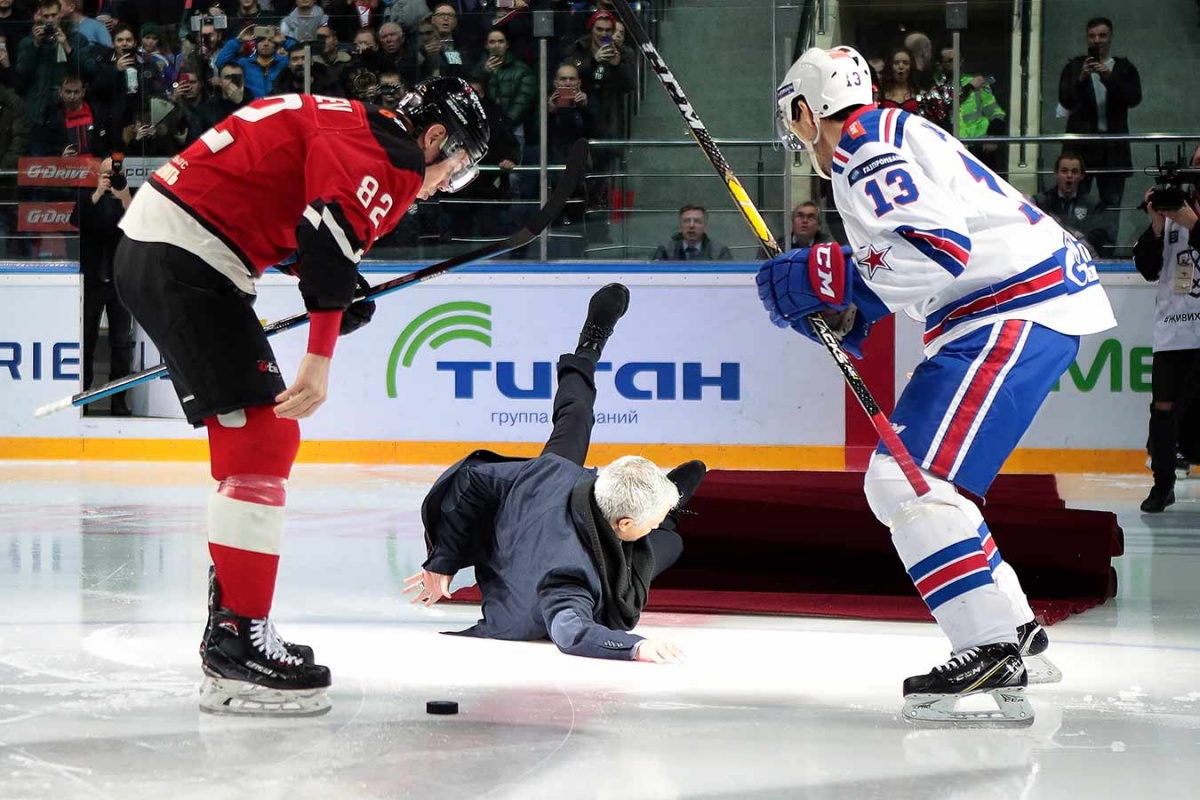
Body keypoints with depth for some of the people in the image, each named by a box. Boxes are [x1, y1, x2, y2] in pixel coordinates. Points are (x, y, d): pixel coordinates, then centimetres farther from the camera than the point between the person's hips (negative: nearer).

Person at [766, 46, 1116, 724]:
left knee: (911, 481, -18)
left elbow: (940, 244, -23)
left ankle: (994, 654, -23)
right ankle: (1016, 628, 24)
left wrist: (831, 280, -17)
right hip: (1021, 307, 11)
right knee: (904, 480, 18)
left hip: (1019, 314, -11)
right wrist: (845, 314, 15)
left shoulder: (865, 145, -10)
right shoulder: (889, 138, 23)